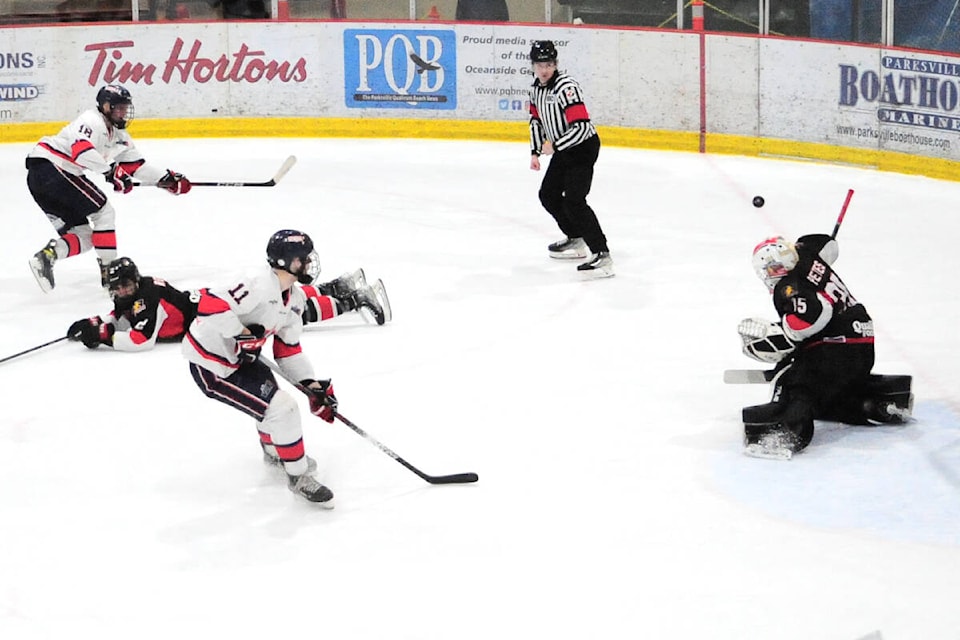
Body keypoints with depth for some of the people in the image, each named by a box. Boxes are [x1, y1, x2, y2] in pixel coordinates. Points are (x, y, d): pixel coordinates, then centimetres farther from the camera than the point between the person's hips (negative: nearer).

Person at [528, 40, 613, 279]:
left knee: (573, 201, -21)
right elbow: (536, 120, 18)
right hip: (562, 150, 10)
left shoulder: (567, 88, -26)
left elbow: (581, 126, -31)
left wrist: (554, 146, -26)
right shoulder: (536, 88, 4)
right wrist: (535, 152, 12)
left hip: (584, 147, -10)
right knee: (548, 195, 20)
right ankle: (576, 240, 37)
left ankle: (602, 255, -24)